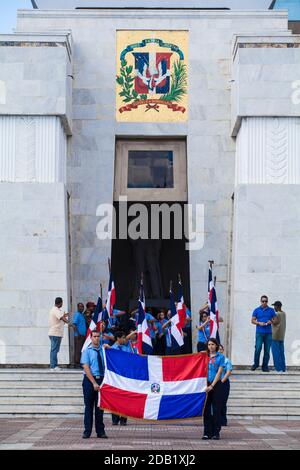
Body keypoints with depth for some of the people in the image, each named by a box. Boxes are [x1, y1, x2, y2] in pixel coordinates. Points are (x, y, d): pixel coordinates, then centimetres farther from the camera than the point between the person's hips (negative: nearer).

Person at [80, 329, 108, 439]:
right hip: (89, 380, -3)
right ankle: (87, 431, 9)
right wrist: (94, 383, -15)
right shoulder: (87, 351, -3)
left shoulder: (103, 351, 7)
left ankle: (100, 431, 12)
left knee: (100, 406, 7)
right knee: (89, 407, 3)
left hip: (101, 380, 3)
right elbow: (86, 368, -9)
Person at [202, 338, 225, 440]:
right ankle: (207, 432, 6)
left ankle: (216, 433, 5)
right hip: (206, 385, 3)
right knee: (206, 409, 2)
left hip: (216, 385, -2)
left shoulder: (220, 357, 1)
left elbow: (219, 372, -5)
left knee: (216, 409, -1)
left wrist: (212, 386, -12)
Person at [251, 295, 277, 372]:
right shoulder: (257, 310, 7)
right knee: (258, 349, -8)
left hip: (268, 333, 1)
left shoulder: (271, 310, 9)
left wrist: (271, 321, -9)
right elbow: (252, 320, 7)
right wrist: (259, 323, -11)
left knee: (267, 350, 1)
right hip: (259, 332, -1)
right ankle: (256, 364, 9)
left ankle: (265, 366, 8)